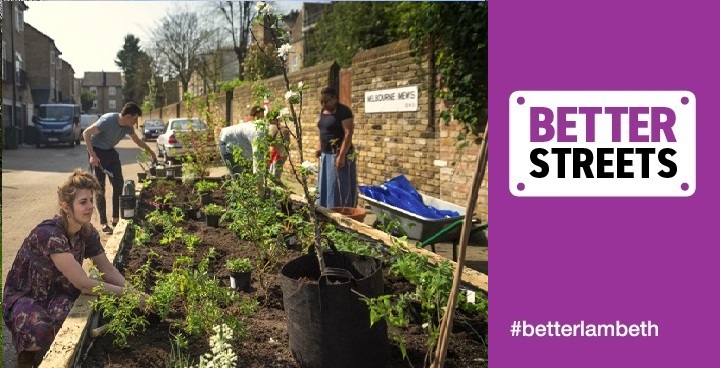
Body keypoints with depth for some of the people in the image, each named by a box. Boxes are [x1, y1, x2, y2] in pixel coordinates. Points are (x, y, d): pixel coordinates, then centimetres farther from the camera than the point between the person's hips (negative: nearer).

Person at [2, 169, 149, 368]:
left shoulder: (87, 232, -7)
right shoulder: (50, 234, -30)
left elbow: (108, 270, -1)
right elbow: (83, 283, -33)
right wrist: (129, 294, -30)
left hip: (56, 293, 5)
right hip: (22, 297, -5)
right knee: (41, 332, -35)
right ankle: (27, 351, 2)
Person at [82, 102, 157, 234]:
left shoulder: (128, 126, -6)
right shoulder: (108, 121, -28)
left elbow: (138, 141, 14)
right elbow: (86, 133, -24)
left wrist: (152, 153, 18)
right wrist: (92, 155, -29)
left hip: (110, 151, 7)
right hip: (97, 151, -7)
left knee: (118, 184, 1)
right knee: (100, 188, -7)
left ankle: (115, 219, 11)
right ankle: (103, 224, 0)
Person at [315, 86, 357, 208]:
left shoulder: (343, 111, -14)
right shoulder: (323, 111, 11)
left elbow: (348, 134, -20)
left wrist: (341, 156, -26)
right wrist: (319, 148, 9)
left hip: (339, 155, -8)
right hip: (326, 155, 9)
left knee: (340, 188, -6)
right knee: (325, 186, 12)